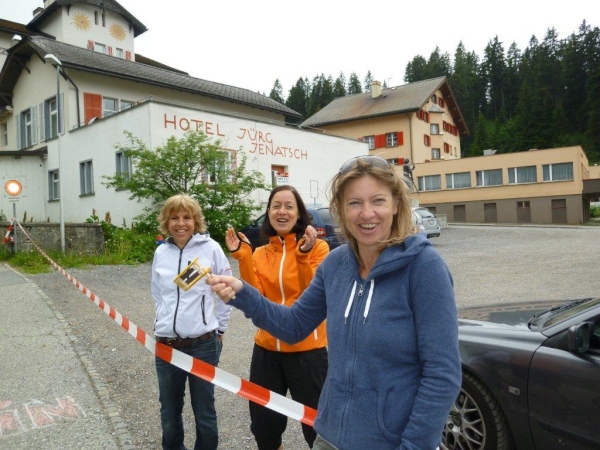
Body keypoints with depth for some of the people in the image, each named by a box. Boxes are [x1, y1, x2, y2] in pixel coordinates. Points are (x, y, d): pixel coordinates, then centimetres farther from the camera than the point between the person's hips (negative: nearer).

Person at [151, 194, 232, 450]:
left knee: (204, 413, 10)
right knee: (169, 413, 18)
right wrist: (163, 320, 11)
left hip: (203, 345, -3)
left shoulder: (210, 248, -8)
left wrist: (219, 329, 3)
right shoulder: (161, 252, 3)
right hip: (166, 345, 4)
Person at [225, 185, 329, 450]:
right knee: (263, 426, 17)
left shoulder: (317, 247, -7)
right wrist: (243, 257, -13)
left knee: (317, 425, 10)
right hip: (267, 350, 4)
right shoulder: (260, 254, 5)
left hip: (307, 350, -4)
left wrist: (303, 256, -29)